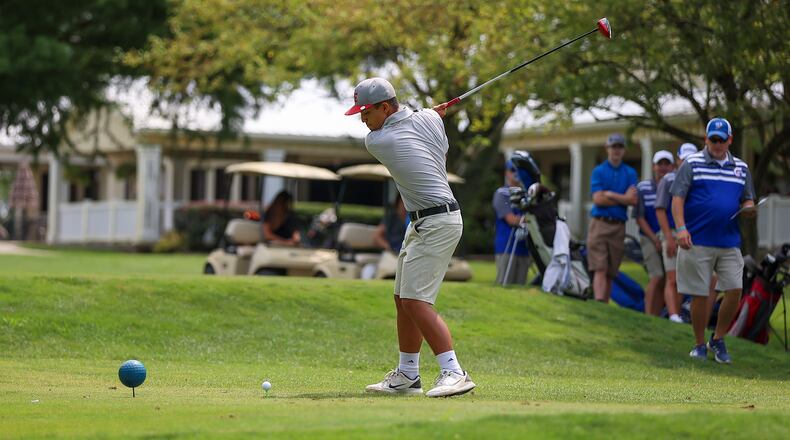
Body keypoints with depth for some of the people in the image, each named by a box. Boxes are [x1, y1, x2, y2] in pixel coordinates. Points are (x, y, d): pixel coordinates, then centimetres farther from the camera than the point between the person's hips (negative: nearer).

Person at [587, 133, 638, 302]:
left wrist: (610, 194, -7)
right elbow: (597, 199, -7)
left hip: (619, 226, 2)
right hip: (599, 223, -2)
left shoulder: (630, 173, 13)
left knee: (611, 273, 4)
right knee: (600, 269, -12)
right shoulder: (598, 171, 7)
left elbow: (633, 200, -2)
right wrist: (623, 198, -4)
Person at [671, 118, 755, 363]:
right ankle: (700, 345, 13)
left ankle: (718, 340, 12)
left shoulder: (741, 168, 14)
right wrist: (680, 228, -16)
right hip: (697, 242, -3)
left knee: (735, 291, -5)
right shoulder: (692, 164, 1)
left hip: (730, 243, 3)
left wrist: (748, 210, -4)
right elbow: (677, 198, -4)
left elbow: (747, 200, 20)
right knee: (699, 295, 0)